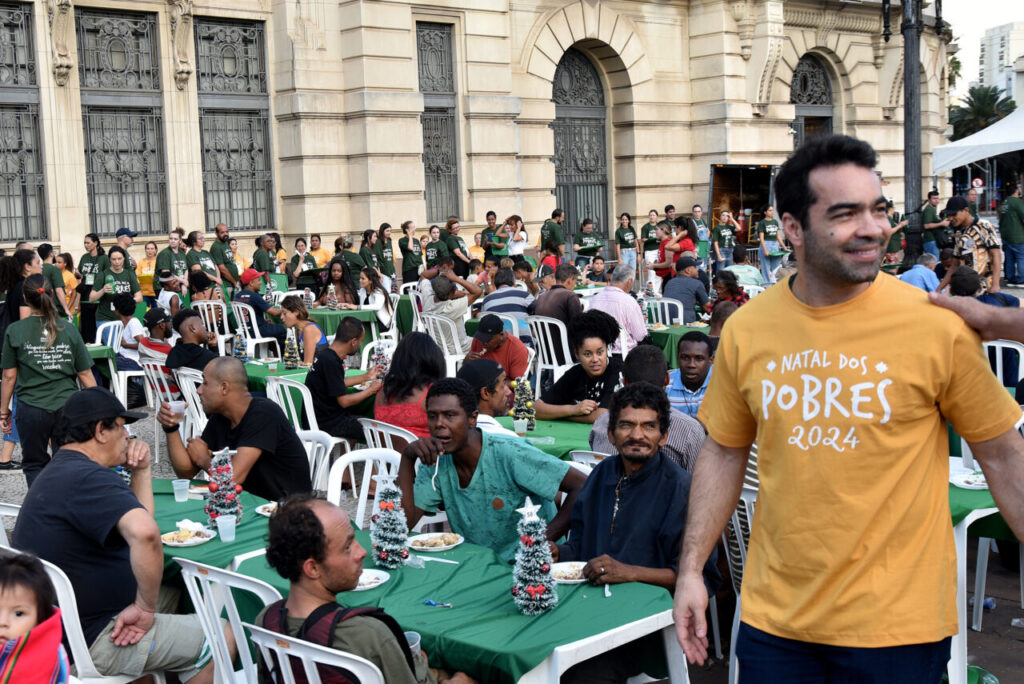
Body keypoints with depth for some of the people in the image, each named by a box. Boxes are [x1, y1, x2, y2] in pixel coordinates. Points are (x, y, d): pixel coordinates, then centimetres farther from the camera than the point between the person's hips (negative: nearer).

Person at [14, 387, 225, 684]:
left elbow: (132, 521, 18)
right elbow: (144, 532, -41)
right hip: (90, 640, -11)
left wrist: (141, 470, 5)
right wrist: (146, 608, -29)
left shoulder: (58, 472, 12)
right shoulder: (89, 478, -23)